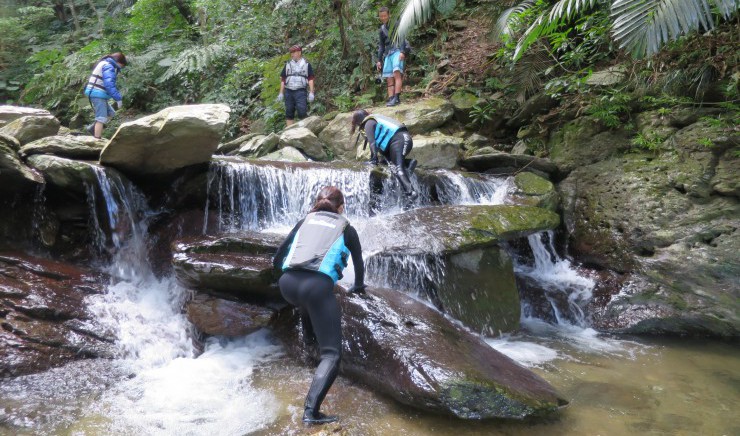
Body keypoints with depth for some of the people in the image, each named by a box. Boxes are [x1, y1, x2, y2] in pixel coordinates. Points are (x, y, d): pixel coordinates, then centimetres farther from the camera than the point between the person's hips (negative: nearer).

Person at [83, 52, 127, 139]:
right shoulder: (108, 66, -13)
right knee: (102, 118, -10)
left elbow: (110, 84, 21)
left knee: (111, 113, 17)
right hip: (97, 94, -10)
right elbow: (109, 84, -24)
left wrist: (117, 96, 17)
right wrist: (118, 98, -24)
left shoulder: (106, 64, 20)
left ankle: (92, 128, 14)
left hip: (97, 93, 10)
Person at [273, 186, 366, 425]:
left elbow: (283, 247, 35)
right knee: (331, 354, -3)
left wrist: (277, 262, 58)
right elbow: (358, 261, 32)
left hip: (288, 283, 5)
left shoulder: (305, 220, 26)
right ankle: (311, 410, -21)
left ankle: (308, 334, 59)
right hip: (317, 286, -5)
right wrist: (358, 286, 52)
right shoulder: (346, 228, 21)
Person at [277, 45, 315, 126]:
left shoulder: (306, 64, 7)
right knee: (289, 112, 3)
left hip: (300, 91, -3)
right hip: (288, 91, 3)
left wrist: (311, 93, -6)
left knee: (302, 110, -16)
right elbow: (283, 79, 14)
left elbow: (310, 79, 3)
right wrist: (281, 93, 8)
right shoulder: (288, 64, 14)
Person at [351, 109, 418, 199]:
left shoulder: (368, 124, 5)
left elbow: (372, 142, -8)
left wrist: (373, 160, -11)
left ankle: (410, 192, -34)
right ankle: (408, 162, -3)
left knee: (397, 169, -18)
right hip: (407, 138, 9)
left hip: (398, 141, -9)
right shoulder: (376, 119, 33)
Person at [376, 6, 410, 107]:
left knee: (397, 73, -24)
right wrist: (379, 60, 14)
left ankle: (397, 98, -33)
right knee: (389, 78, -6)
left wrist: (402, 52, -20)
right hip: (388, 53, 6)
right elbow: (381, 46, 23)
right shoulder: (382, 29, 21)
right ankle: (391, 99, -12)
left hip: (397, 51, -6)